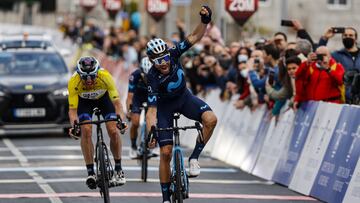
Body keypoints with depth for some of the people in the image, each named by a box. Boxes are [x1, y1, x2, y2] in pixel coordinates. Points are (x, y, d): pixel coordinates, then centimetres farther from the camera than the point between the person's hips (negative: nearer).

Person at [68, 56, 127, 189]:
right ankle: (90, 172, -15)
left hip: (103, 97, 0)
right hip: (84, 101, 0)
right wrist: (74, 126, -51)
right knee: (86, 131, -22)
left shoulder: (105, 77, -38)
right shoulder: (74, 82, -36)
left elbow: (116, 102, -36)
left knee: (113, 131, -15)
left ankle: (118, 169, 4)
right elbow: (72, 109, -33)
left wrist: (121, 119, -53)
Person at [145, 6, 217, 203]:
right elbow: (151, 111, -32)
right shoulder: (153, 78, -33)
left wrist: (205, 20, -42)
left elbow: (195, 37, -23)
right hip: (164, 105, -3)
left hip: (184, 98, 3)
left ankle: (194, 157, -10)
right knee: (165, 152, -10)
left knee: (211, 119, -27)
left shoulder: (173, 53, -24)